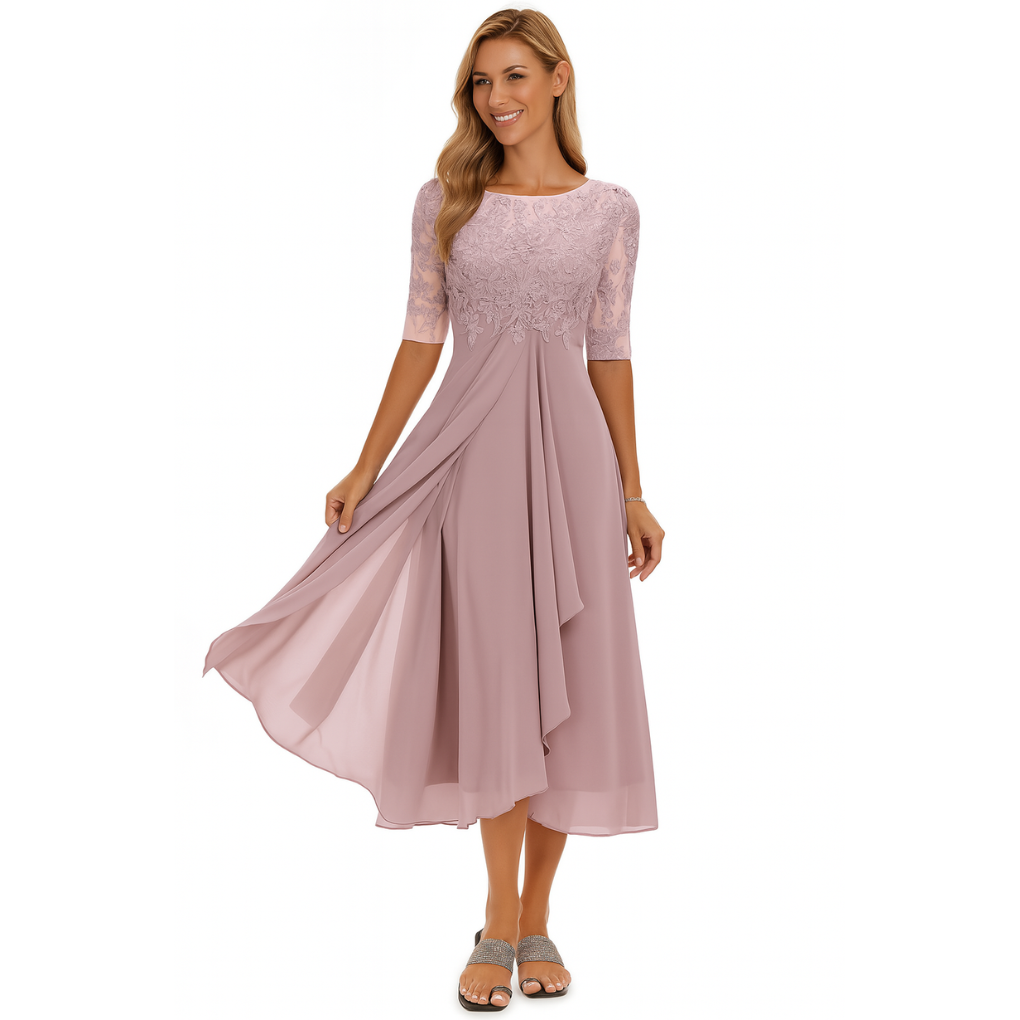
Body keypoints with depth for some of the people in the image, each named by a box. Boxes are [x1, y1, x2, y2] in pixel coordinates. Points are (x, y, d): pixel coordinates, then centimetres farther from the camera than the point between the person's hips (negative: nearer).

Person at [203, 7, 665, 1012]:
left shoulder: (610, 210, 6)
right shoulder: (445, 201, 6)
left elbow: (610, 354, 8)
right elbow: (421, 339, 6)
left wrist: (633, 494, 5)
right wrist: (367, 466, 2)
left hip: (571, 448, 1)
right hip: (474, 449, -1)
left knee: (572, 685, 2)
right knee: (498, 678, -2)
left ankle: (534, 916, 17)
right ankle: (502, 921, 11)